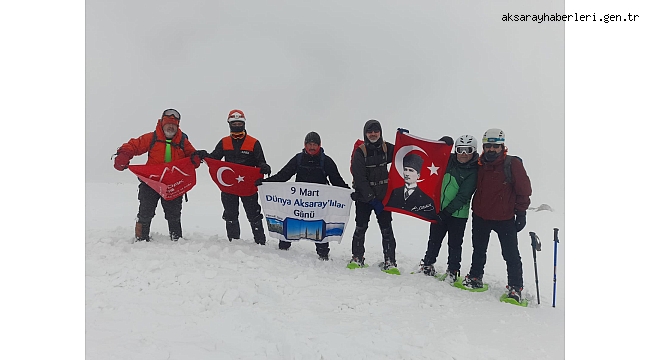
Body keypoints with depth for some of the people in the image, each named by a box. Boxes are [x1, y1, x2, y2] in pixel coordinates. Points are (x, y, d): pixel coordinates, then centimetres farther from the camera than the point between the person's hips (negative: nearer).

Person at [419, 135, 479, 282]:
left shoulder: (473, 172, -12)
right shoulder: (449, 160, 0)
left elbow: (463, 196, -17)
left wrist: (447, 210, -22)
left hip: (458, 213, -4)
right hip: (440, 209, 4)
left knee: (455, 244, 8)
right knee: (434, 239, 15)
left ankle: (453, 271, 23)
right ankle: (427, 265, 30)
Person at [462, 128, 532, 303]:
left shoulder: (513, 164, -11)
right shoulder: (480, 164, 2)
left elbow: (524, 190, -7)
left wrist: (521, 213, -8)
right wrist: (474, 207, 14)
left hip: (505, 218, -4)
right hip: (480, 216, 5)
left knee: (511, 254, 0)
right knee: (478, 250, 18)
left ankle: (515, 287, 11)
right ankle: (475, 277, 35)